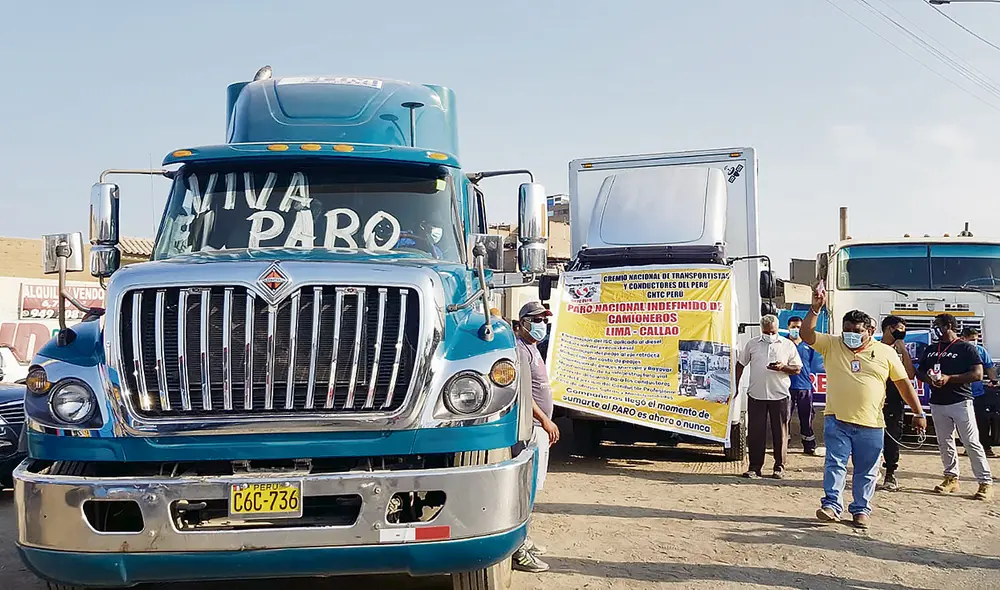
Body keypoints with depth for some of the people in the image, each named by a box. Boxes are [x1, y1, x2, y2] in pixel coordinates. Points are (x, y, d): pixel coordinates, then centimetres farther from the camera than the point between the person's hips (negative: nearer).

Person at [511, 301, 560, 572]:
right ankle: (518, 552, -9)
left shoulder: (532, 349, 19)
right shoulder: (520, 349, -14)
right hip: (530, 427, -11)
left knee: (529, 486, 17)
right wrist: (545, 420, -20)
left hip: (538, 427, 11)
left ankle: (521, 538, 27)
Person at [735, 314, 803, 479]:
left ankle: (779, 467, 13)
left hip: (779, 395, -1)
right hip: (756, 395, 1)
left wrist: (783, 367, -14)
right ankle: (754, 467, 9)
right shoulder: (752, 344, 9)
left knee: (780, 432, 3)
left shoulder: (787, 345, 6)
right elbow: (740, 364, 15)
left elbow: (797, 368, 5)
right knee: (755, 432, 2)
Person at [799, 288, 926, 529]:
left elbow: (904, 383, 7)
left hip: (871, 424, 1)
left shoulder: (886, 353, 5)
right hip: (837, 420, 0)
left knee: (867, 471, 8)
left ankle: (861, 509, 19)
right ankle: (831, 505, -1)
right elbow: (806, 335, -8)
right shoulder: (831, 345, 4)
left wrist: (919, 413, 5)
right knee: (835, 463, -5)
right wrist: (815, 309, -18)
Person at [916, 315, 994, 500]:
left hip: (960, 401, -6)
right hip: (938, 403, 6)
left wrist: (949, 378, -18)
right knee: (944, 443, 10)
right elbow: (919, 372, 19)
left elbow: (978, 375, -11)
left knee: (972, 443, -7)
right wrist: (928, 378, -4)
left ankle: (986, 483, -3)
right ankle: (951, 478, 20)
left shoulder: (966, 348, -4)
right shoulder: (930, 350, 15)